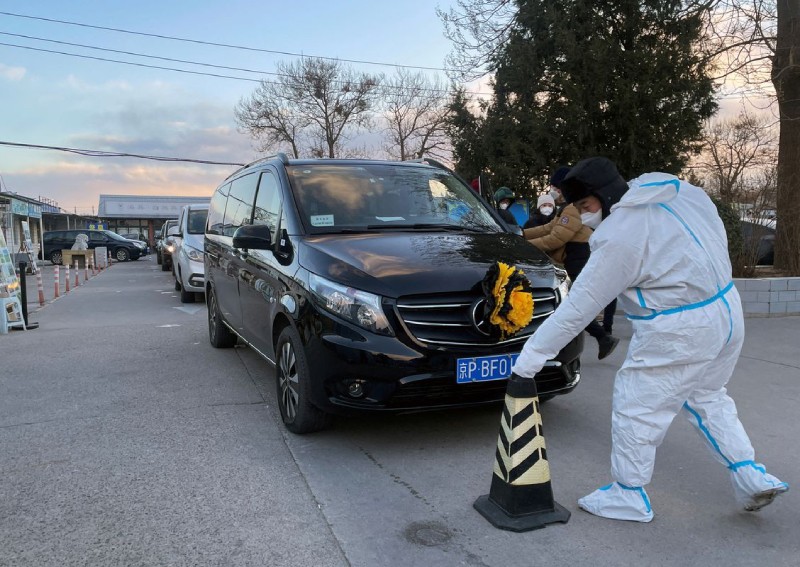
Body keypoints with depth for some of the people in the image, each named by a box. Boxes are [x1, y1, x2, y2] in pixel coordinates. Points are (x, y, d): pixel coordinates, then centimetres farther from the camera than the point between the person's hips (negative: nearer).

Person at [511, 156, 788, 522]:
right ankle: (750, 476, 30)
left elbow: (578, 306, -20)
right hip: (727, 307, 9)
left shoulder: (619, 238, -21)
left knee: (636, 406, 6)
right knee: (706, 398, 27)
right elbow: (716, 233, 14)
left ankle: (629, 495, 20)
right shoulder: (675, 187, 3)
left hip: (681, 332, -9)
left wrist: (534, 353, -14)